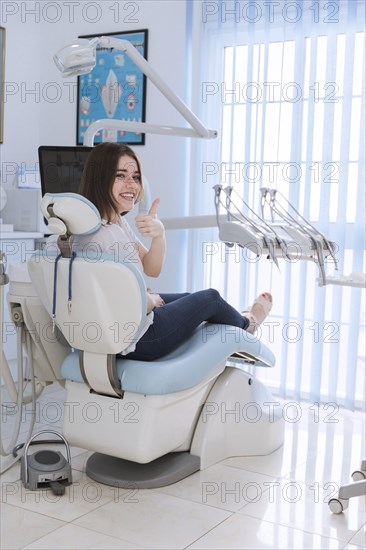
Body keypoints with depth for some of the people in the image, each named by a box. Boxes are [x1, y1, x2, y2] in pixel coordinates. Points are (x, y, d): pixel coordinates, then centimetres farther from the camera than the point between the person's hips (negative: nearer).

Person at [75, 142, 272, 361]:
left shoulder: (116, 220, -2)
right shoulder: (106, 235, -32)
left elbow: (152, 269, 2)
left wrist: (159, 234, -17)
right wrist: (153, 300, -4)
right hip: (136, 342, -8)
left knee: (189, 298, 29)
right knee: (210, 297, 14)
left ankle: (235, 319, 61)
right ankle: (245, 324, 49)